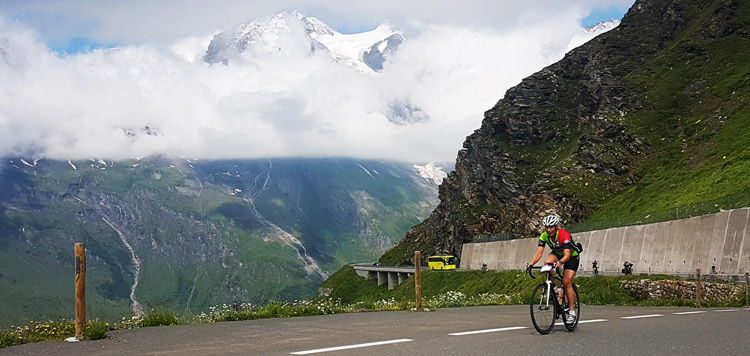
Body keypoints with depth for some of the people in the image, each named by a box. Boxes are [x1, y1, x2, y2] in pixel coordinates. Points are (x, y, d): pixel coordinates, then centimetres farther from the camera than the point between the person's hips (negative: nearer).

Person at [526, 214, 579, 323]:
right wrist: (531, 263, -44)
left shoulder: (564, 235, -34)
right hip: (557, 254, 5)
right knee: (547, 262, -29)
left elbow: (567, 255, -41)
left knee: (566, 282, -17)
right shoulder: (544, 236, -20)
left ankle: (572, 311, -7)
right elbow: (539, 252, -27)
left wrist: (560, 262, -62)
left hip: (572, 256, -5)